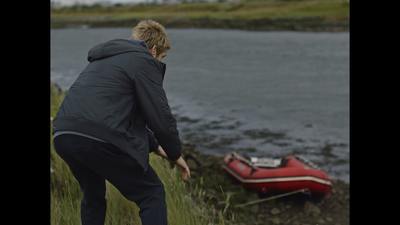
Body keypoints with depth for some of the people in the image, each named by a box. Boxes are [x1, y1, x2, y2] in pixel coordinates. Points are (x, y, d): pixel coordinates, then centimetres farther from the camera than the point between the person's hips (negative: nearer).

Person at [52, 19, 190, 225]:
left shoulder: (103, 59, 30)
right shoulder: (144, 61, 4)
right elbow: (160, 116, -2)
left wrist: (154, 145, 37)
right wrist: (175, 154, 14)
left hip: (63, 136, 8)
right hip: (101, 139, -8)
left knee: (93, 195, 30)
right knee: (152, 194, 7)